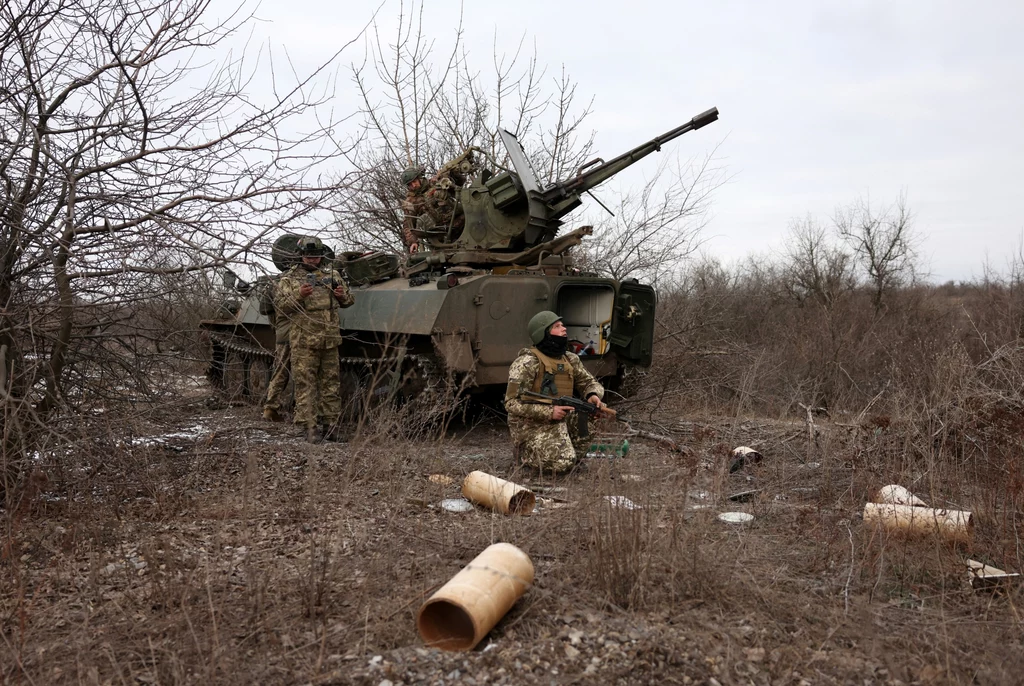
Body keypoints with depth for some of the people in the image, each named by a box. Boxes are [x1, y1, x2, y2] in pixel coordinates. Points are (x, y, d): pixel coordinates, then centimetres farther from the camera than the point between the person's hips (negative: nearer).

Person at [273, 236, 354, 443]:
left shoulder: (332, 275, 15)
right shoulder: (290, 278, 6)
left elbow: (348, 301, 21)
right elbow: (280, 305, -3)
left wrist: (342, 295, -3)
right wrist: (299, 295, -19)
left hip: (330, 339, 3)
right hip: (304, 341, -3)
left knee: (331, 383, 7)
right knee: (305, 384, -5)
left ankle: (331, 424, 14)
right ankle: (309, 427, -3)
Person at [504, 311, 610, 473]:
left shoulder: (570, 359, 7)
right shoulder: (527, 363, -16)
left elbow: (589, 382, 13)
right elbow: (512, 403, -19)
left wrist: (593, 395, -13)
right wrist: (549, 412, -27)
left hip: (562, 420, 7)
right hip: (532, 425, -7)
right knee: (563, 462, -24)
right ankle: (524, 451, 6)